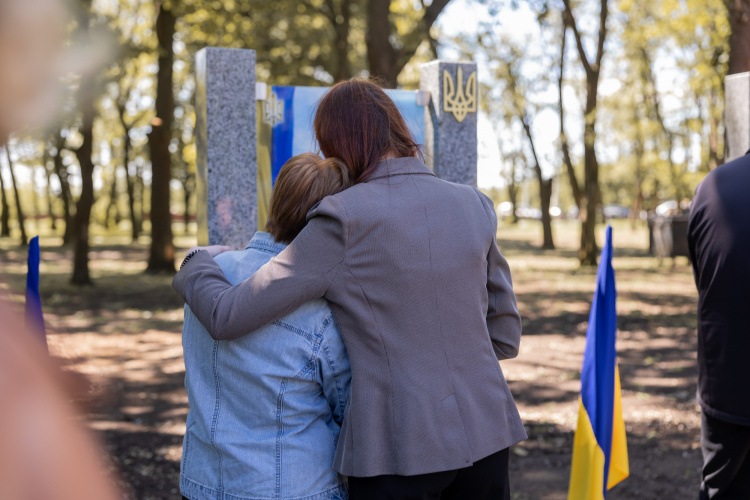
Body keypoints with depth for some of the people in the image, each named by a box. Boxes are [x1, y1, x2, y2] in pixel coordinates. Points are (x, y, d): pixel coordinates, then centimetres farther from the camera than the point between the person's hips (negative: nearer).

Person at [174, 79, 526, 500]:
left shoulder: (344, 220, -13)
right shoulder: (475, 208, 2)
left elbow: (228, 318, -11)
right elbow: (505, 335, 10)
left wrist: (197, 263, 9)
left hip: (399, 451, -4)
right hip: (484, 436, 5)